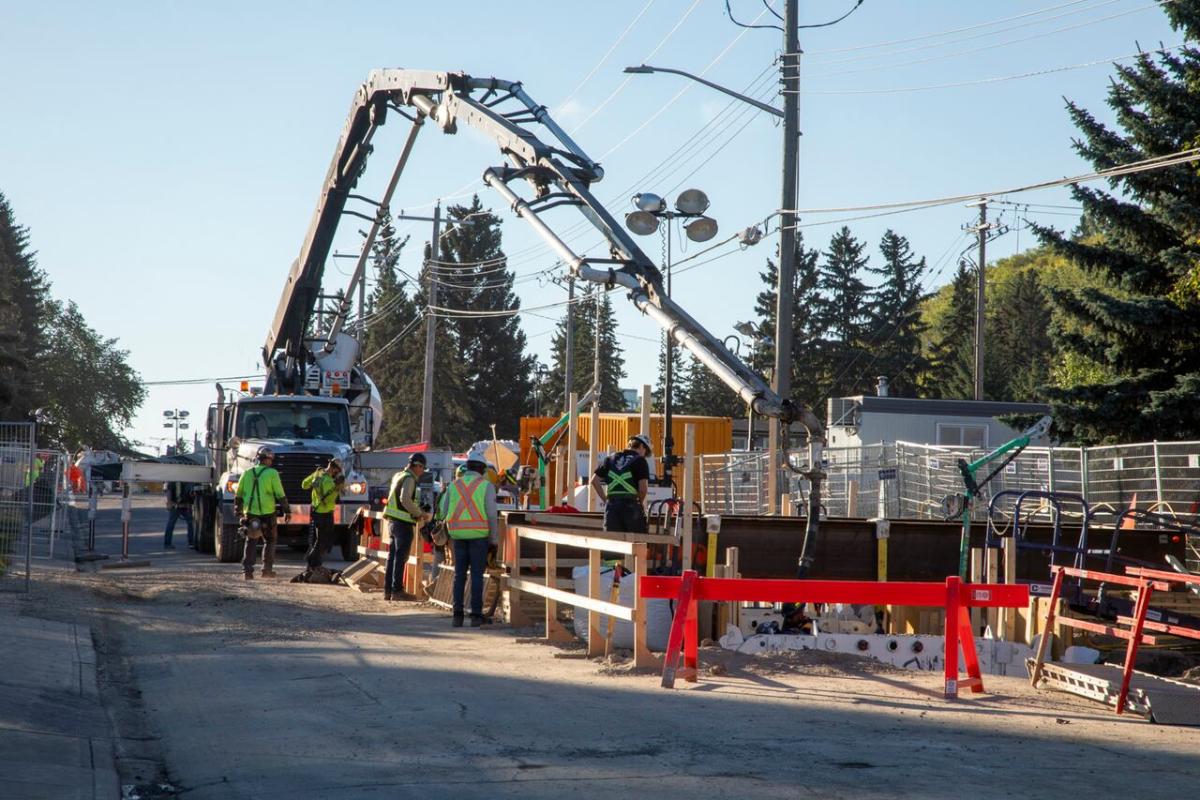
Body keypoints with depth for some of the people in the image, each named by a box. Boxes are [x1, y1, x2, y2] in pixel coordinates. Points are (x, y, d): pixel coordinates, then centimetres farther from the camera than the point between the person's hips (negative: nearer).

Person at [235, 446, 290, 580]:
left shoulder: (247, 473, 7)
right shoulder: (272, 473, -6)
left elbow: (239, 495, 14)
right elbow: (280, 495, -7)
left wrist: (238, 510, 26)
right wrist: (287, 511, 0)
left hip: (250, 513, 3)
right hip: (267, 514, -3)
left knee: (251, 542, 9)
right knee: (270, 540, 13)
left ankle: (247, 569, -1)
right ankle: (267, 569, 12)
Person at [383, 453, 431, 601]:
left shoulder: (398, 476, 18)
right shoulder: (409, 479, -11)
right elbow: (405, 499, -24)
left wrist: (416, 513, 18)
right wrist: (419, 513, -14)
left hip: (392, 521, 9)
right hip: (403, 522, -9)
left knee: (392, 556, 12)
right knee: (401, 557, -6)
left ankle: (388, 590, 14)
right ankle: (397, 590, -6)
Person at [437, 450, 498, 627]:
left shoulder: (454, 485, 7)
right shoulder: (486, 486, -3)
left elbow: (442, 513, 7)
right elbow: (491, 514, -8)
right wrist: (494, 537, 1)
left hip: (459, 535, 3)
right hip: (479, 535, -3)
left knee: (459, 575, 7)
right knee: (477, 575, 1)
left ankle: (457, 614, 1)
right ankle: (476, 615, -2)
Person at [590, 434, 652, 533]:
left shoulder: (612, 458, 16)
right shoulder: (640, 460, -1)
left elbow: (594, 481, 13)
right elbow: (643, 487, -11)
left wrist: (605, 500, 14)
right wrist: (641, 503, 7)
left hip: (611, 505, 4)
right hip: (631, 505, -4)